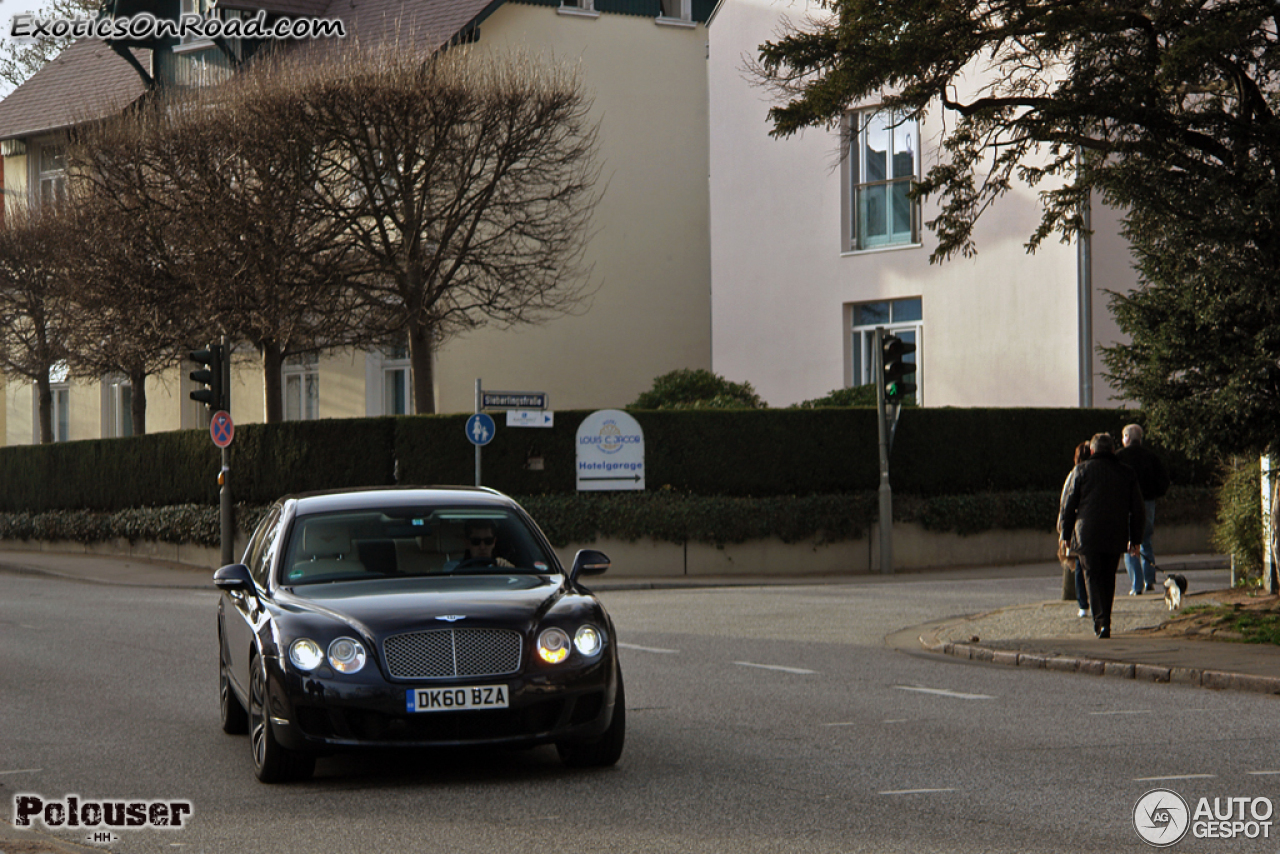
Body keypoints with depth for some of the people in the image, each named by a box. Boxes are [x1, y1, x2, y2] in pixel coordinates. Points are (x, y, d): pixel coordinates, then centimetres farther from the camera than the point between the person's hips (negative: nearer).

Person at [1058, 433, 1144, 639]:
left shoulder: (1081, 471, 2)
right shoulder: (1127, 473, 10)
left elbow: (1068, 506, 2)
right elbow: (1137, 510, 12)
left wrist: (1065, 536, 9)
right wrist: (1135, 540, 17)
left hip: (1088, 535, -3)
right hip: (1116, 537, 3)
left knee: (1094, 577, -2)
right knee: (1109, 577, 15)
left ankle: (1102, 622, -17)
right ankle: (1104, 620, 19)